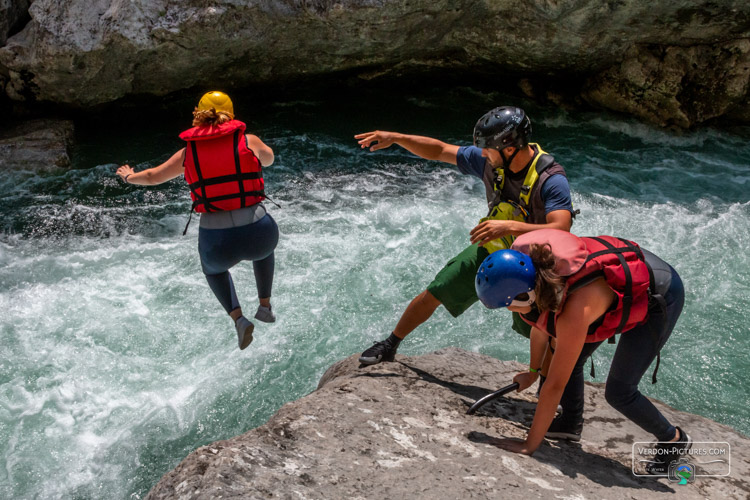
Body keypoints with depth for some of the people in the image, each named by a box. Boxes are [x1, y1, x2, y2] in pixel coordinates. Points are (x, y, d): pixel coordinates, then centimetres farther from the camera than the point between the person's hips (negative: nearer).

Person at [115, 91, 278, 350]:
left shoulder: (188, 152, 7)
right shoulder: (249, 141, 2)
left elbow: (152, 177, 23)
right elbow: (268, 159, 25)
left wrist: (128, 176, 44)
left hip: (216, 243, 1)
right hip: (257, 235, 0)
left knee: (213, 269, 37)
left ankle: (238, 318, 16)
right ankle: (265, 306, 39)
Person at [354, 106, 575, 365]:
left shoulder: (551, 179, -31)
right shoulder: (488, 159, -16)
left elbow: (561, 230, -43)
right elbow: (439, 150, -7)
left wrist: (510, 226, -54)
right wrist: (395, 138, -16)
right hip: (490, 250, 4)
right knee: (433, 295, 6)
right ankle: (390, 345, 26)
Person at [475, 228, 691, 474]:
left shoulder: (575, 309, -40)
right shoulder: (535, 273, -19)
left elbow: (555, 386, -33)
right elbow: (540, 324, 3)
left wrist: (529, 445, -25)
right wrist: (532, 372, 16)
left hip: (662, 295, -8)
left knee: (618, 392, -7)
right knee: (571, 359, 5)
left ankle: (673, 439, 18)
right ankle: (571, 423, 28)